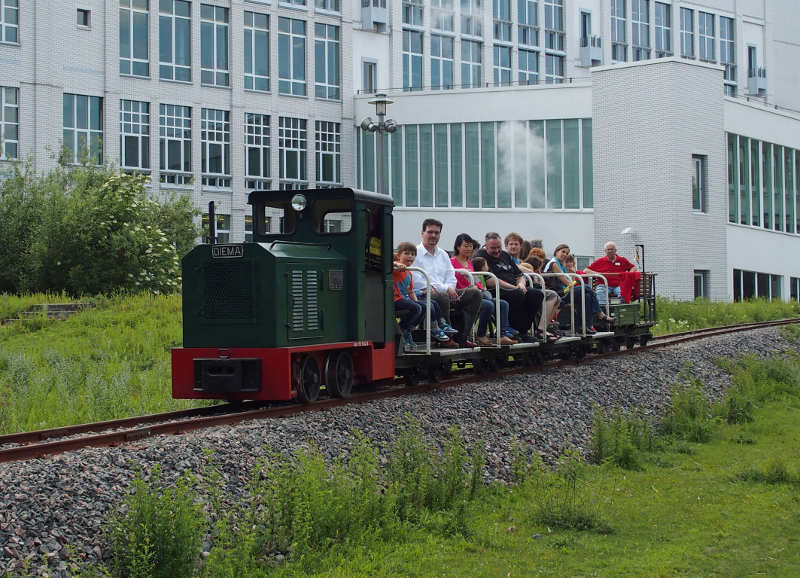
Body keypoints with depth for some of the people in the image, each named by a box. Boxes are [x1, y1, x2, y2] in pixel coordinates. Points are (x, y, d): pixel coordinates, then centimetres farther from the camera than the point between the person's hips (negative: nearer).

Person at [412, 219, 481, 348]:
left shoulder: (443, 254, 25)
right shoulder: (415, 253, -1)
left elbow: (451, 276, 19)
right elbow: (417, 280, -13)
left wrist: (450, 288, -7)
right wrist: (445, 289, -15)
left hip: (446, 293, 8)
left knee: (474, 293, -10)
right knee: (442, 297, -40)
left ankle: (462, 337, -15)